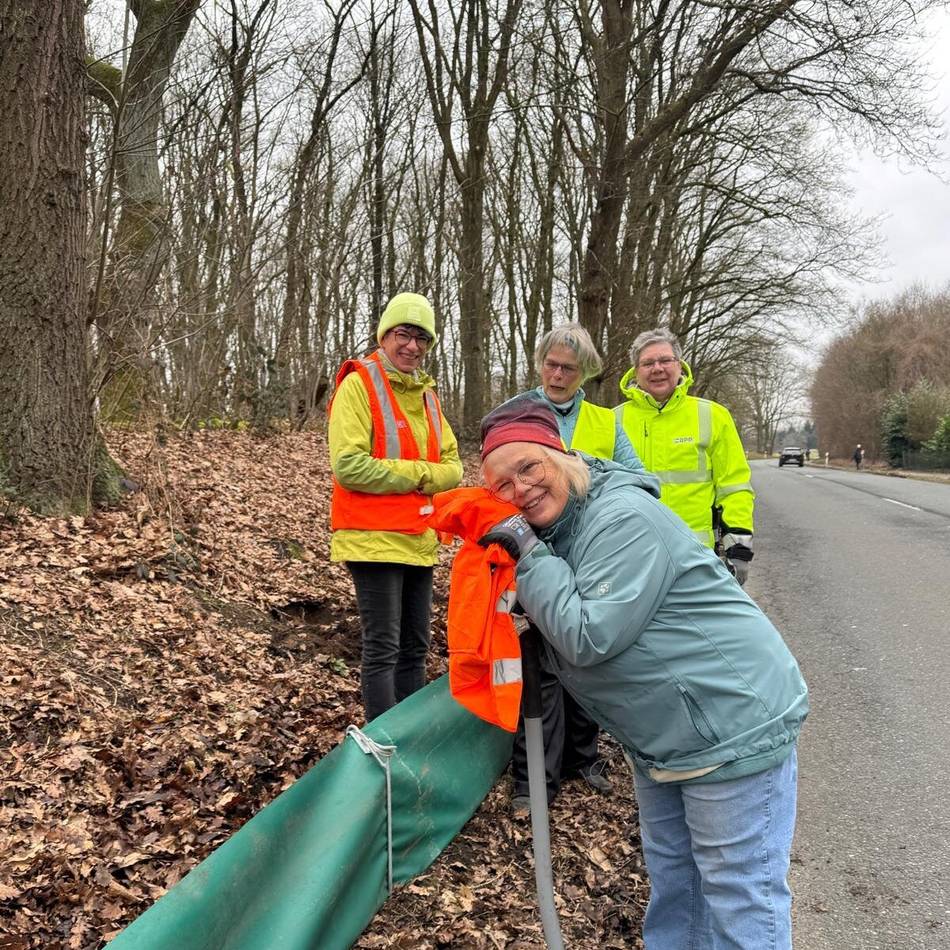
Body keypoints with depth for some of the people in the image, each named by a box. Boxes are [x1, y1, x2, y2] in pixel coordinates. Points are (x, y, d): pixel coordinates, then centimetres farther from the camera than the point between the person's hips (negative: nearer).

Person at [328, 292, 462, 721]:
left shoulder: (426, 394, 14)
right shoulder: (359, 384, -8)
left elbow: (451, 467, 10)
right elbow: (348, 465, -19)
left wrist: (424, 476, -12)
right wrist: (416, 473, -11)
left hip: (420, 539, 8)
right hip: (373, 537, -7)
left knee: (414, 648, 14)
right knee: (382, 649, -3)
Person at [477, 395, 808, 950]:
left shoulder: (624, 518, -24)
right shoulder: (553, 529, 5)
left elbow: (590, 636, -29)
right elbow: (558, 630, 11)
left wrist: (532, 557, -22)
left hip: (736, 727, -9)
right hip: (660, 737, 10)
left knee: (739, 893, 2)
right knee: (671, 873, 24)